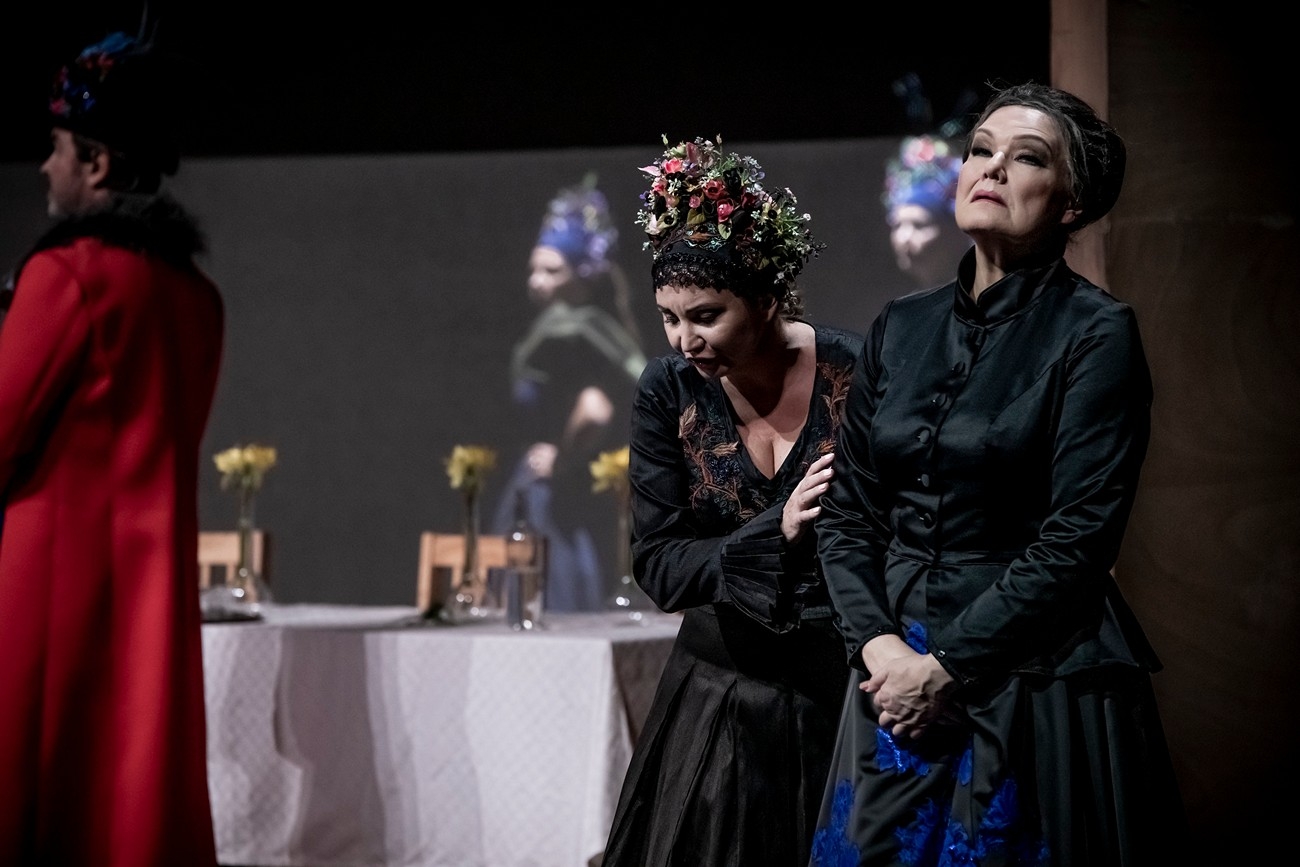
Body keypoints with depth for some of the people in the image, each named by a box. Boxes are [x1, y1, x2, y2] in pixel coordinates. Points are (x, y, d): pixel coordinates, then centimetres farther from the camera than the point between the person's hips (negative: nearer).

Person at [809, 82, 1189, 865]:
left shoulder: (1097, 332, -8)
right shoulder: (902, 327, 9)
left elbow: (1078, 537, -14)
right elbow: (848, 510, 8)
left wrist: (947, 667, -15)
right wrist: (879, 645, -8)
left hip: (1037, 693, -5)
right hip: (900, 683, 5)